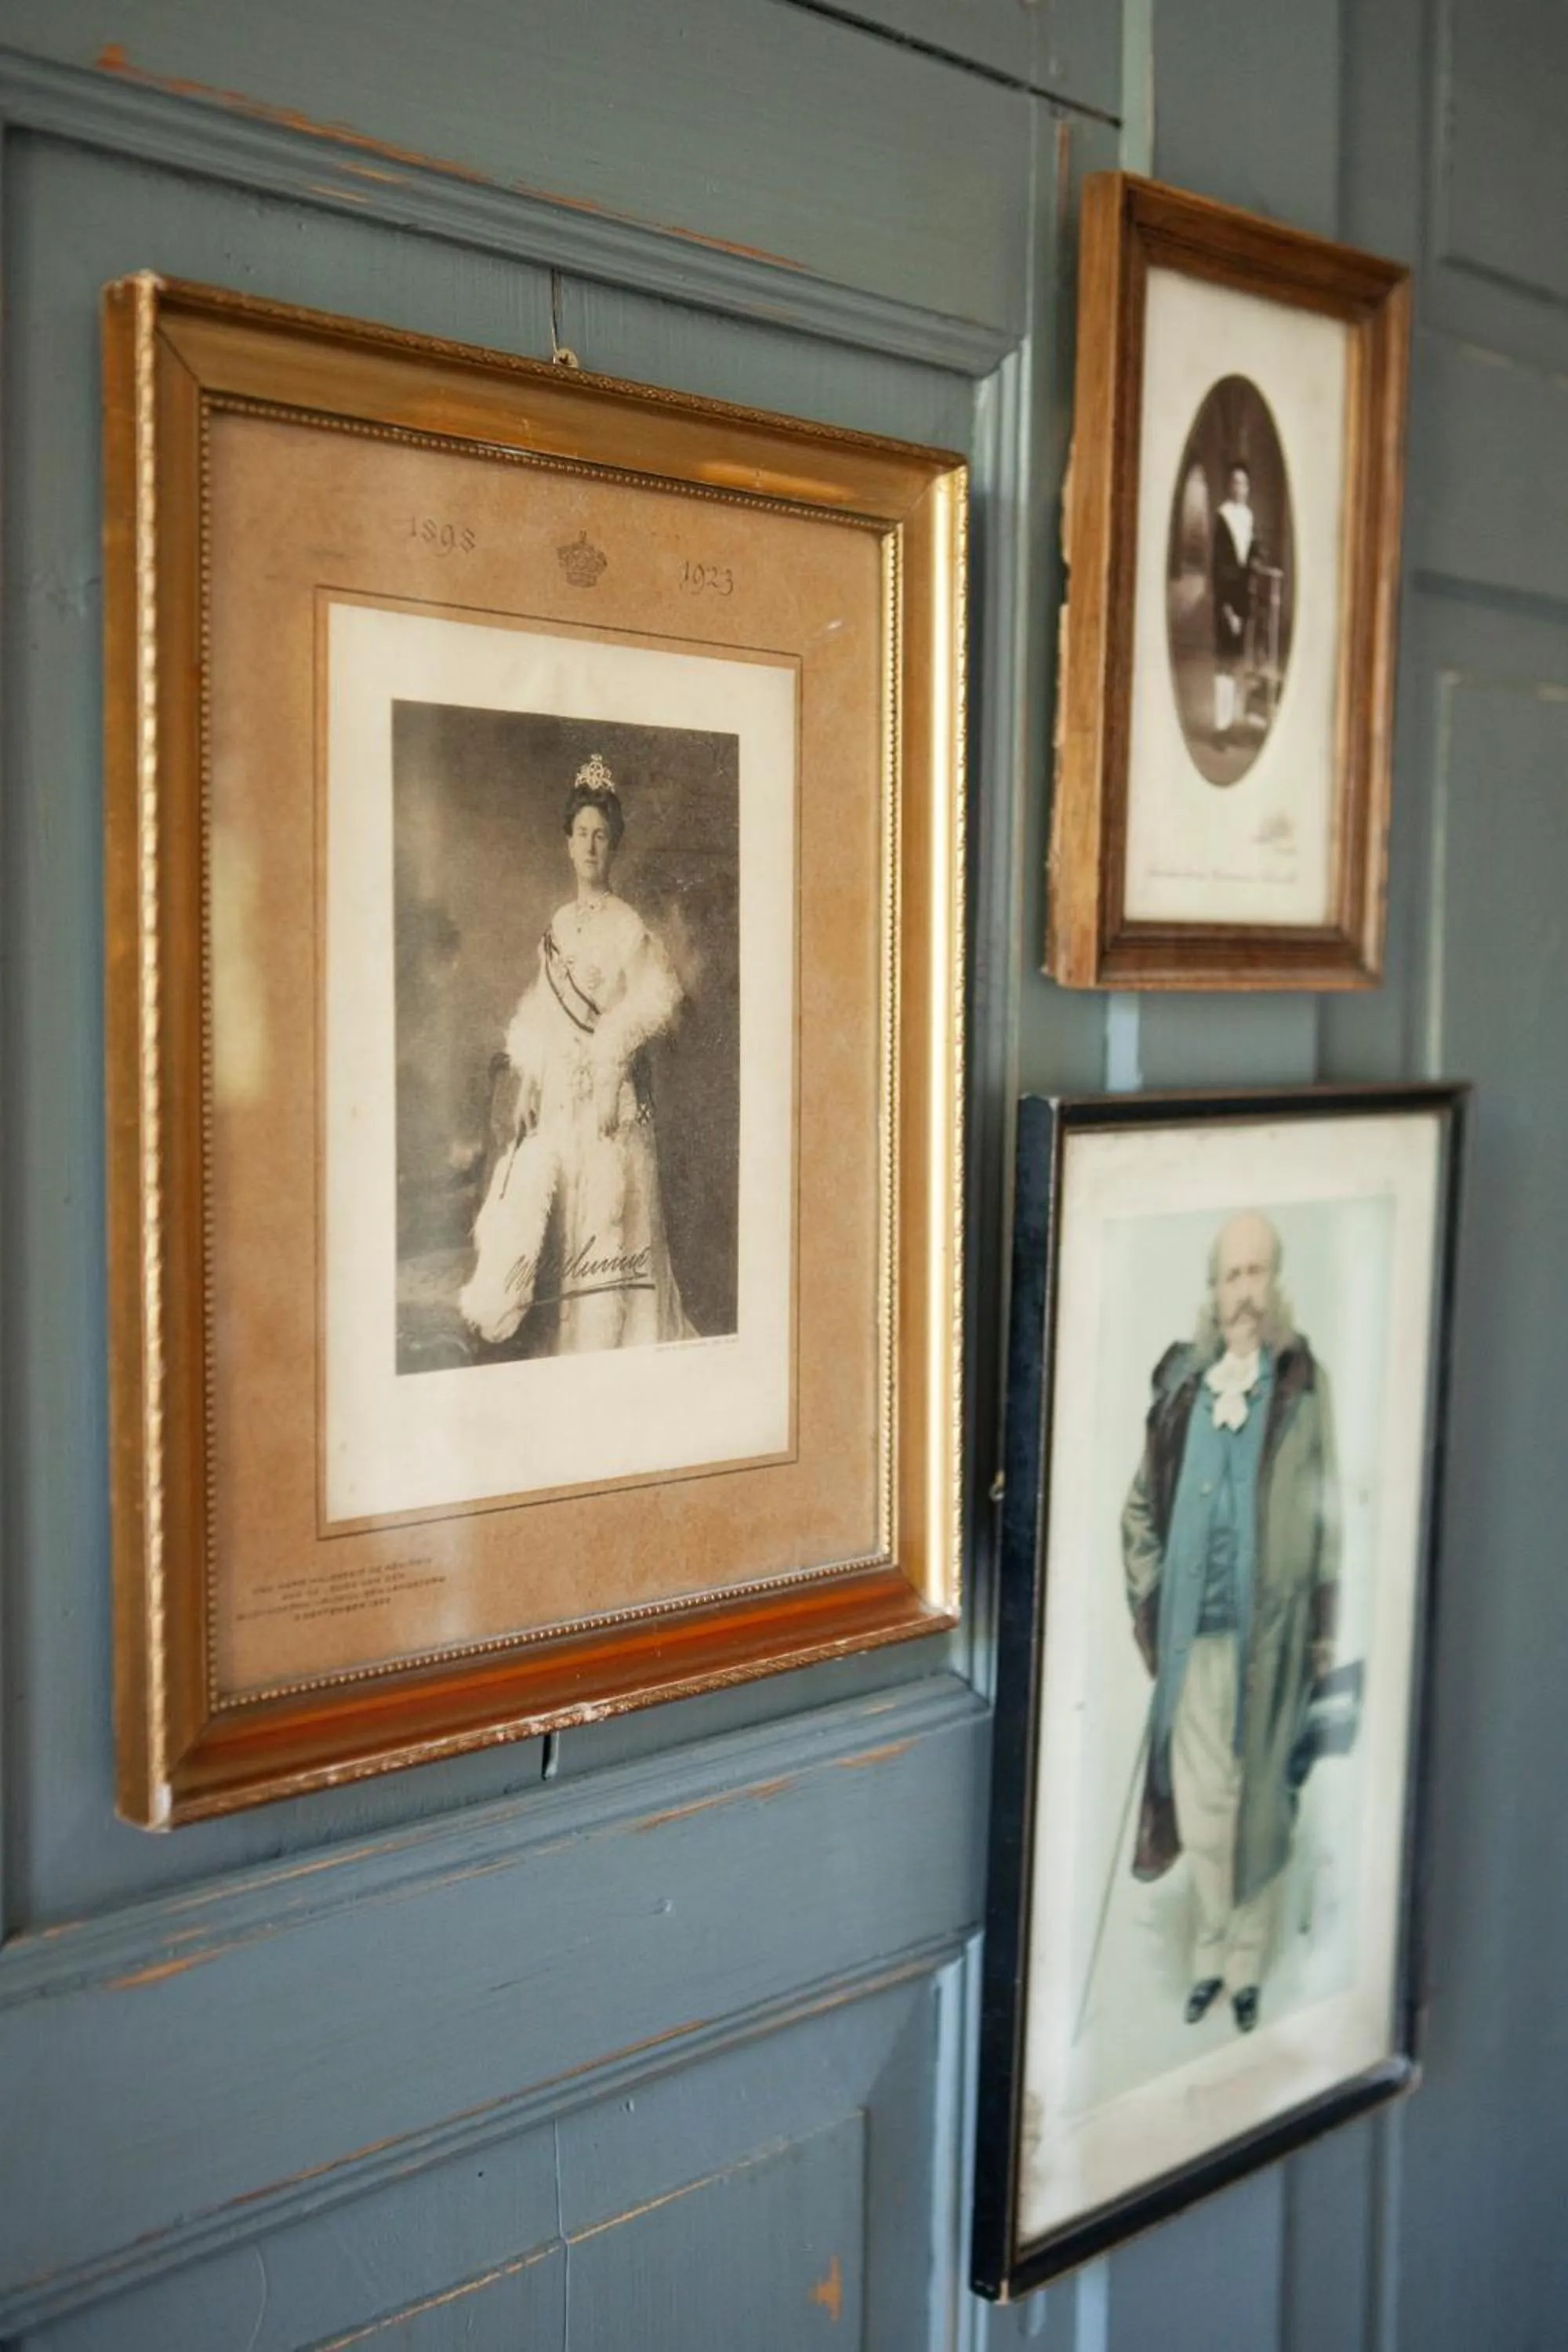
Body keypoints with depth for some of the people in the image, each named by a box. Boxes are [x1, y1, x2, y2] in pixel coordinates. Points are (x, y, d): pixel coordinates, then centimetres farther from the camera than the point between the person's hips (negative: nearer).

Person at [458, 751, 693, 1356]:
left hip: (609, 1091, -6)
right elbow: (538, 1014, 16)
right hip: (556, 1093, 6)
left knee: (607, 1215, -4)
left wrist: (613, 1075, -17)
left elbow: (657, 999, -14)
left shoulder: (627, 925, -5)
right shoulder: (557, 924, 14)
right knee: (530, 1190, -1)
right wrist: (528, 1084, 7)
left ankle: (608, 1341, 2)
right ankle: (494, 1312, 5)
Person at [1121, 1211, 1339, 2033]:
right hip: (1194, 1627, 2)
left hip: (1269, 1628, -2)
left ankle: (1248, 1961, 26)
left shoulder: (1302, 1383, -4)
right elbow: (1143, 1502, 11)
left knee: (1259, 1798, 9)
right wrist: (1147, 1603, 7)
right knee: (1199, 1798, 8)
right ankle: (1213, 1951, 28)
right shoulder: (1181, 1383, 2)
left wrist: (1324, 1624, 1)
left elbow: (1326, 1510, 2)